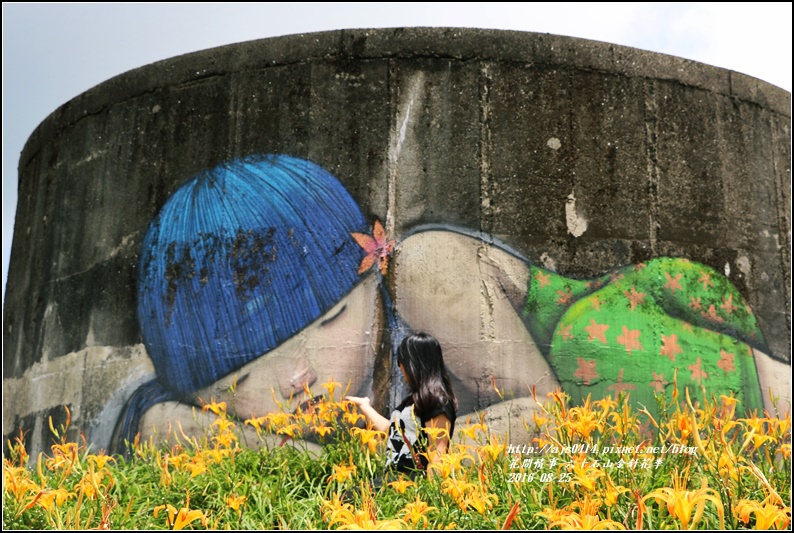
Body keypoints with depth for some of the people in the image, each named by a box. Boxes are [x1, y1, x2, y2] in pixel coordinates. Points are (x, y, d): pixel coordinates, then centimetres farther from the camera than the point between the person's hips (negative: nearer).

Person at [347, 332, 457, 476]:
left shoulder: (436, 400, -12)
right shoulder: (415, 399, 17)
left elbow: (437, 453, -18)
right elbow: (392, 430, 30)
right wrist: (363, 405, 40)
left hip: (415, 481, -9)